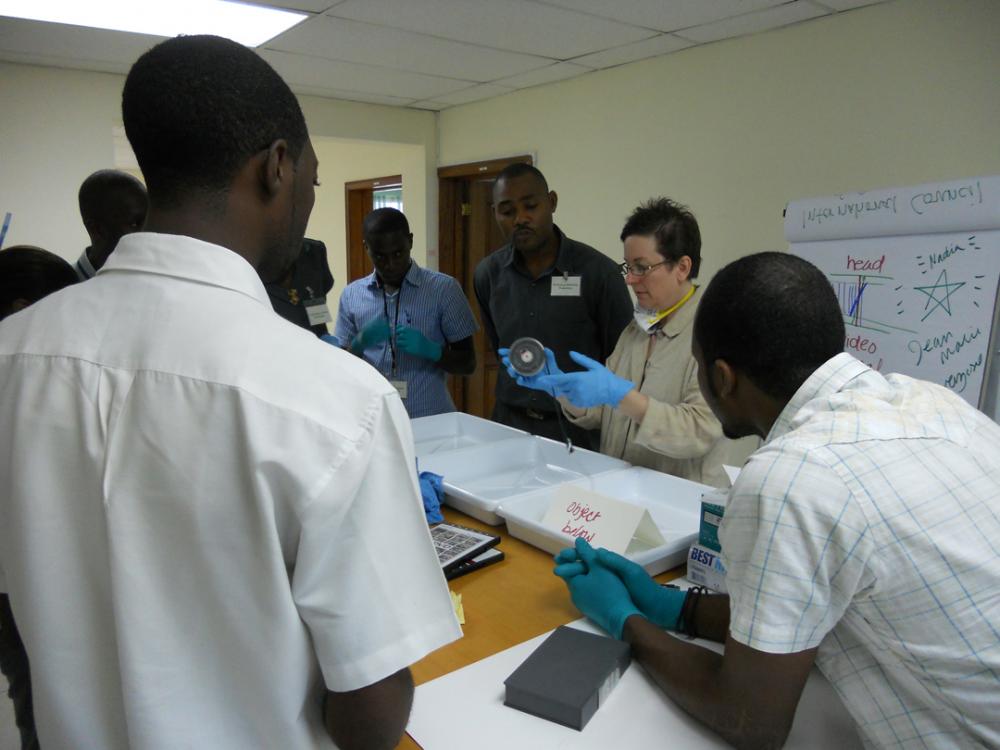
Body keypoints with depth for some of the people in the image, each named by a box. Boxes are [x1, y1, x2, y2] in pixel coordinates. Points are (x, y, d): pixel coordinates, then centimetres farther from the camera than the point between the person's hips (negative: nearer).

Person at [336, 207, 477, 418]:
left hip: (430, 418, -2)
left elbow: (467, 364, 0)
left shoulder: (443, 288, -3)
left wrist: (431, 350, -17)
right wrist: (360, 342, -12)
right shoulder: (352, 295, 4)